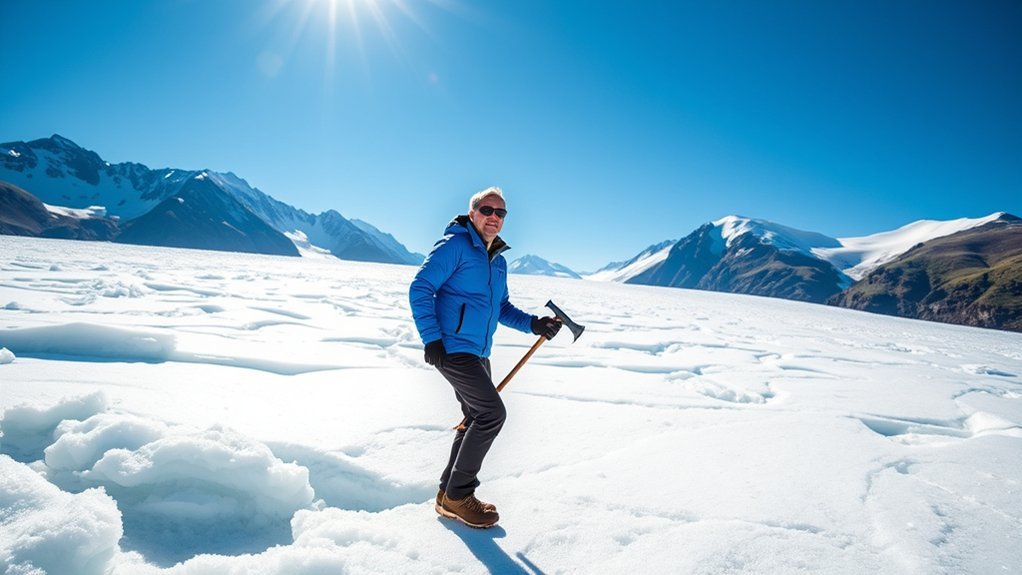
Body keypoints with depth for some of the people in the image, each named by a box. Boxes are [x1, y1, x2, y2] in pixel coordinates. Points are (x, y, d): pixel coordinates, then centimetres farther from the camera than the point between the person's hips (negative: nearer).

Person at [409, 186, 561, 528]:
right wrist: (432, 339, -22)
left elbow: (502, 308, 23)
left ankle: (450, 494, 26)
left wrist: (534, 324, 7)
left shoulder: (498, 260, 16)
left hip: (477, 354, 9)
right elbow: (420, 289, -15)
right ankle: (457, 496, 2)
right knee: (492, 413, -13)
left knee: (478, 420, 12)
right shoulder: (455, 245, -9)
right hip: (452, 348, -9)